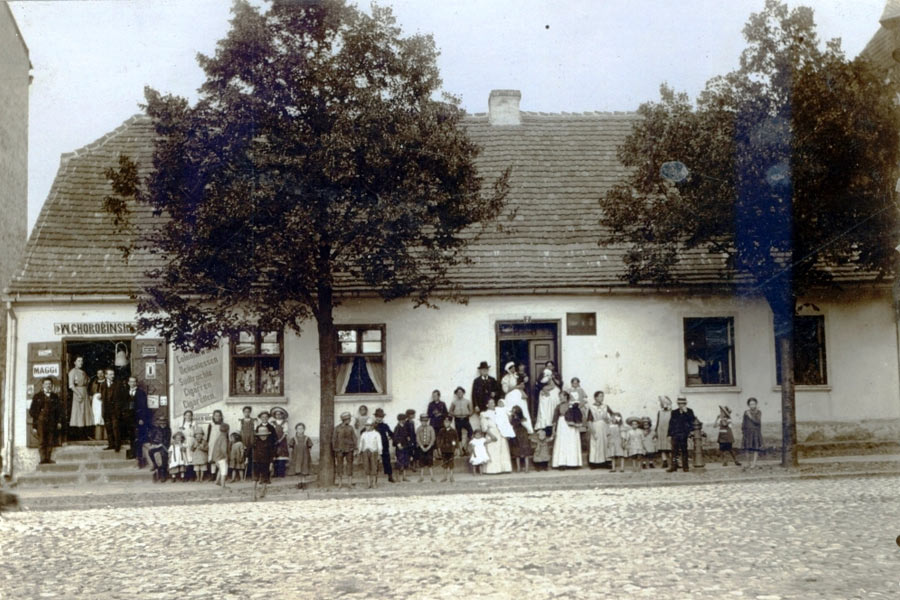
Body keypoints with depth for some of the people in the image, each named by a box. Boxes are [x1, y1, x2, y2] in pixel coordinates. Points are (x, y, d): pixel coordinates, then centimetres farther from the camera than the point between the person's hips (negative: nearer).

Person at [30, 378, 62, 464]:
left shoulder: (55, 396, 13)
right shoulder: (37, 396, 7)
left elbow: (59, 410, 14)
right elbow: (32, 411, 5)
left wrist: (59, 421, 5)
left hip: (51, 422, 2)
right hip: (40, 421, -2)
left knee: (50, 442, 1)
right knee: (41, 441, -7)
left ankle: (48, 458, 5)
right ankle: (43, 458, -8)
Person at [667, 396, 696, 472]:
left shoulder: (689, 412, 5)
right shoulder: (674, 413, 11)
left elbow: (692, 421, -8)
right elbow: (671, 424, 11)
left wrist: (685, 412, -14)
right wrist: (670, 434, 6)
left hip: (684, 435, -2)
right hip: (675, 435, 2)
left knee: (684, 450, 3)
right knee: (674, 450, -2)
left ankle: (685, 466, 9)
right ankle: (674, 466, 0)